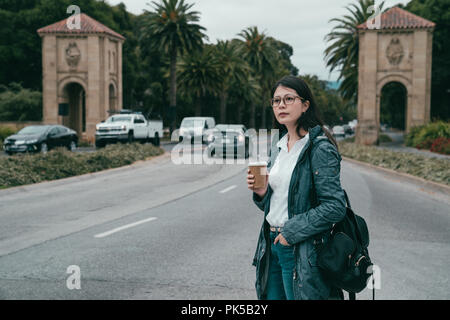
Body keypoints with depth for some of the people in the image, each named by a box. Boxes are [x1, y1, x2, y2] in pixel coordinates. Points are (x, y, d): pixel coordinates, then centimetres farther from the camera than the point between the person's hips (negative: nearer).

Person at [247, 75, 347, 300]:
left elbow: (335, 207, -17)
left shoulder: (320, 148, -13)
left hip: (302, 251, -7)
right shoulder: (278, 145, 10)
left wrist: (292, 231, -17)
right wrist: (261, 192, -2)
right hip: (273, 243, 7)